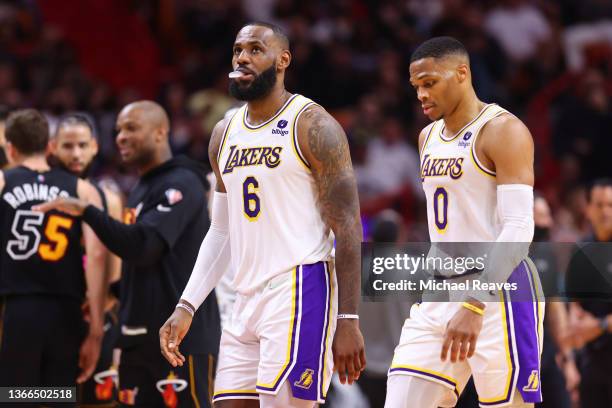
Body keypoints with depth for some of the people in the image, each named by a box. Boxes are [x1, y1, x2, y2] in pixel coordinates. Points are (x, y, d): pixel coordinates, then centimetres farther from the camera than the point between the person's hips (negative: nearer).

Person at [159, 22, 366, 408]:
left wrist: (348, 322, -16)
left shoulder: (313, 126, -7)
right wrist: (186, 307, 12)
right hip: (247, 300, 8)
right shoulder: (225, 134, 16)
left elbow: (348, 230, -10)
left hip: (299, 292, -7)